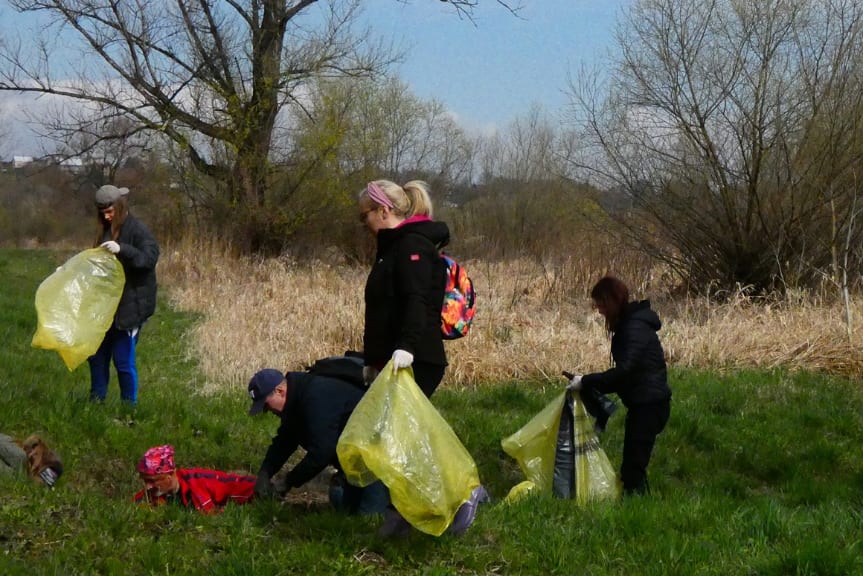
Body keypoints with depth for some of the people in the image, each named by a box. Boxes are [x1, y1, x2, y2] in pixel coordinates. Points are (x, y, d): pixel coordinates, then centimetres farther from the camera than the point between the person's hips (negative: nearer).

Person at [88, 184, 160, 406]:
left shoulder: (137, 230, -12)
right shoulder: (107, 230, 11)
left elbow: (150, 258, -24)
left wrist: (121, 250, -35)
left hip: (130, 306, -8)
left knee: (124, 359, -3)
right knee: (97, 356, 13)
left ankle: (130, 406, 10)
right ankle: (96, 402, 25)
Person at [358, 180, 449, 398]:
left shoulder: (412, 244, -10)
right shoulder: (395, 245, 22)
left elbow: (417, 301, -25)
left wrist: (407, 346, -38)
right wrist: (373, 360, 28)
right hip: (390, 361, 10)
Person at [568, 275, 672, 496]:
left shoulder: (635, 327, -17)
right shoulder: (628, 323, 14)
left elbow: (624, 370, -26)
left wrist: (586, 382, -20)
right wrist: (590, 383, 11)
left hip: (649, 405, -10)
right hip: (642, 403, 10)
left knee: (632, 468, -8)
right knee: (634, 464, 14)